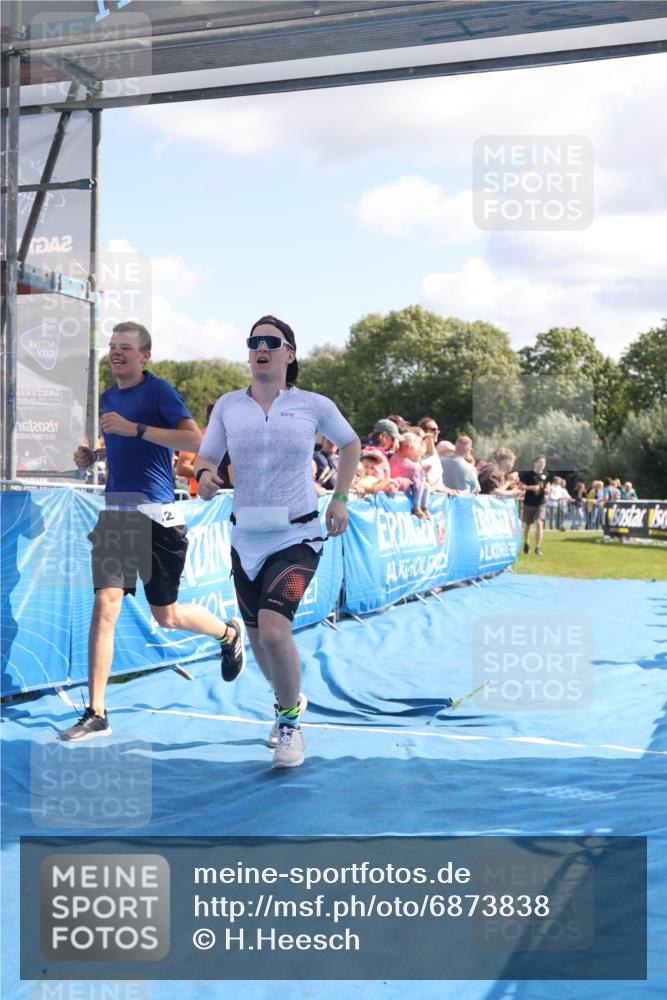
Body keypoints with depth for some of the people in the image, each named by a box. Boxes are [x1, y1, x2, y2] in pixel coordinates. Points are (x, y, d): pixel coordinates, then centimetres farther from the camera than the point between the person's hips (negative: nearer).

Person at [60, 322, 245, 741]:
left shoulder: (159, 390, -6)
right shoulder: (107, 398, 14)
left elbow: (195, 440, -19)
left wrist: (135, 428, -23)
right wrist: (91, 456, 9)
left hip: (156, 515, -5)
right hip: (114, 513, 5)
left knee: (166, 615, 7)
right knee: (105, 605, -9)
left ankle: (229, 633, 39)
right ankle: (96, 714, -6)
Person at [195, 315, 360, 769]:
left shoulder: (314, 405, -2)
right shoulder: (228, 405, 4)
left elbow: (350, 444, 14)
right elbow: (206, 456, 10)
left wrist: (340, 499, 6)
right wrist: (204, 475, -14)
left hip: (297, 538, -4)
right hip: (246, 539, 4)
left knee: (273, 628, -23)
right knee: (258, 639, 13)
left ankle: (290, 719, -1)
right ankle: (289, 700, 43)